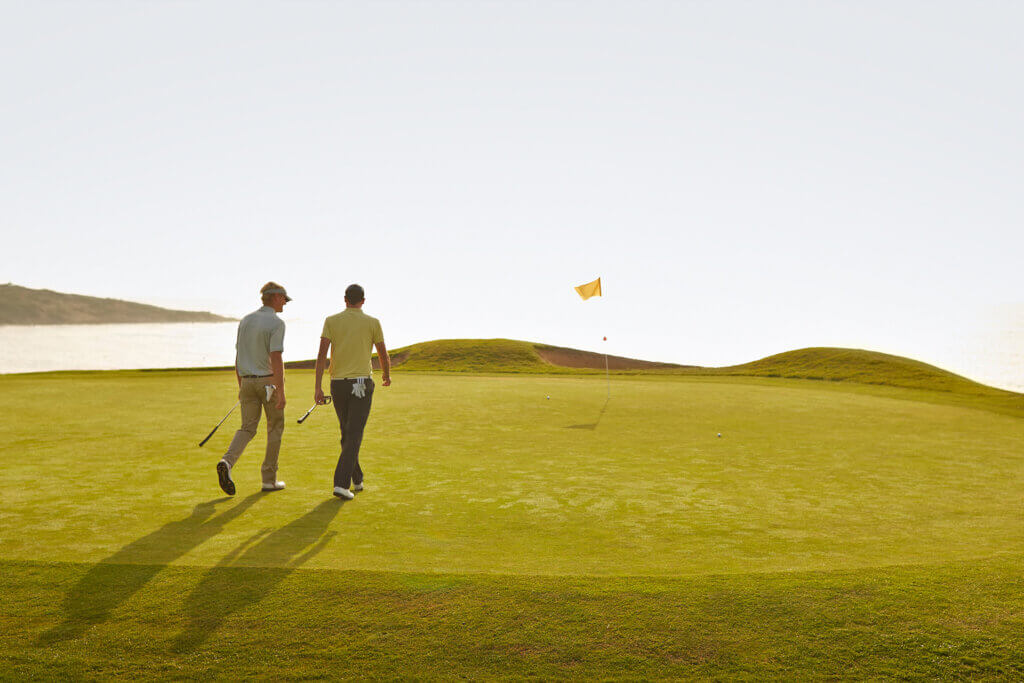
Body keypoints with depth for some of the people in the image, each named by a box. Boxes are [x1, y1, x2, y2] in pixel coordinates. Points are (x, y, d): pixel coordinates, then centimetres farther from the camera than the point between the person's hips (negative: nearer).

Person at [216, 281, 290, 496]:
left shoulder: (245, 321, 10)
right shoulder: (276, 323, -13)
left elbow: (238, 358, 13)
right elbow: (276, 359, -21)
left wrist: (241, 387, 20)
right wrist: (281, 392, -20)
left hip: (248, 382, 6)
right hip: (269, 382, -6)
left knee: (248, 428, 6)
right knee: (275, 428, 9)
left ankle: (227, 462, -20)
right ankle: (269, 479, 12)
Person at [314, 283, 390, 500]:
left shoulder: (331, 320, 3)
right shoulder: (372, 322, -1)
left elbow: (322, 354, -6)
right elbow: (383, 355, 6)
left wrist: (318, 387, -7)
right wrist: (386, 375, 27)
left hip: (337, 384, 3)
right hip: (361, 383, -3)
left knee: (347, 433, 18)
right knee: (354, 436, -4)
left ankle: (357, 479, 30)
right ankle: (341, 483, -16)